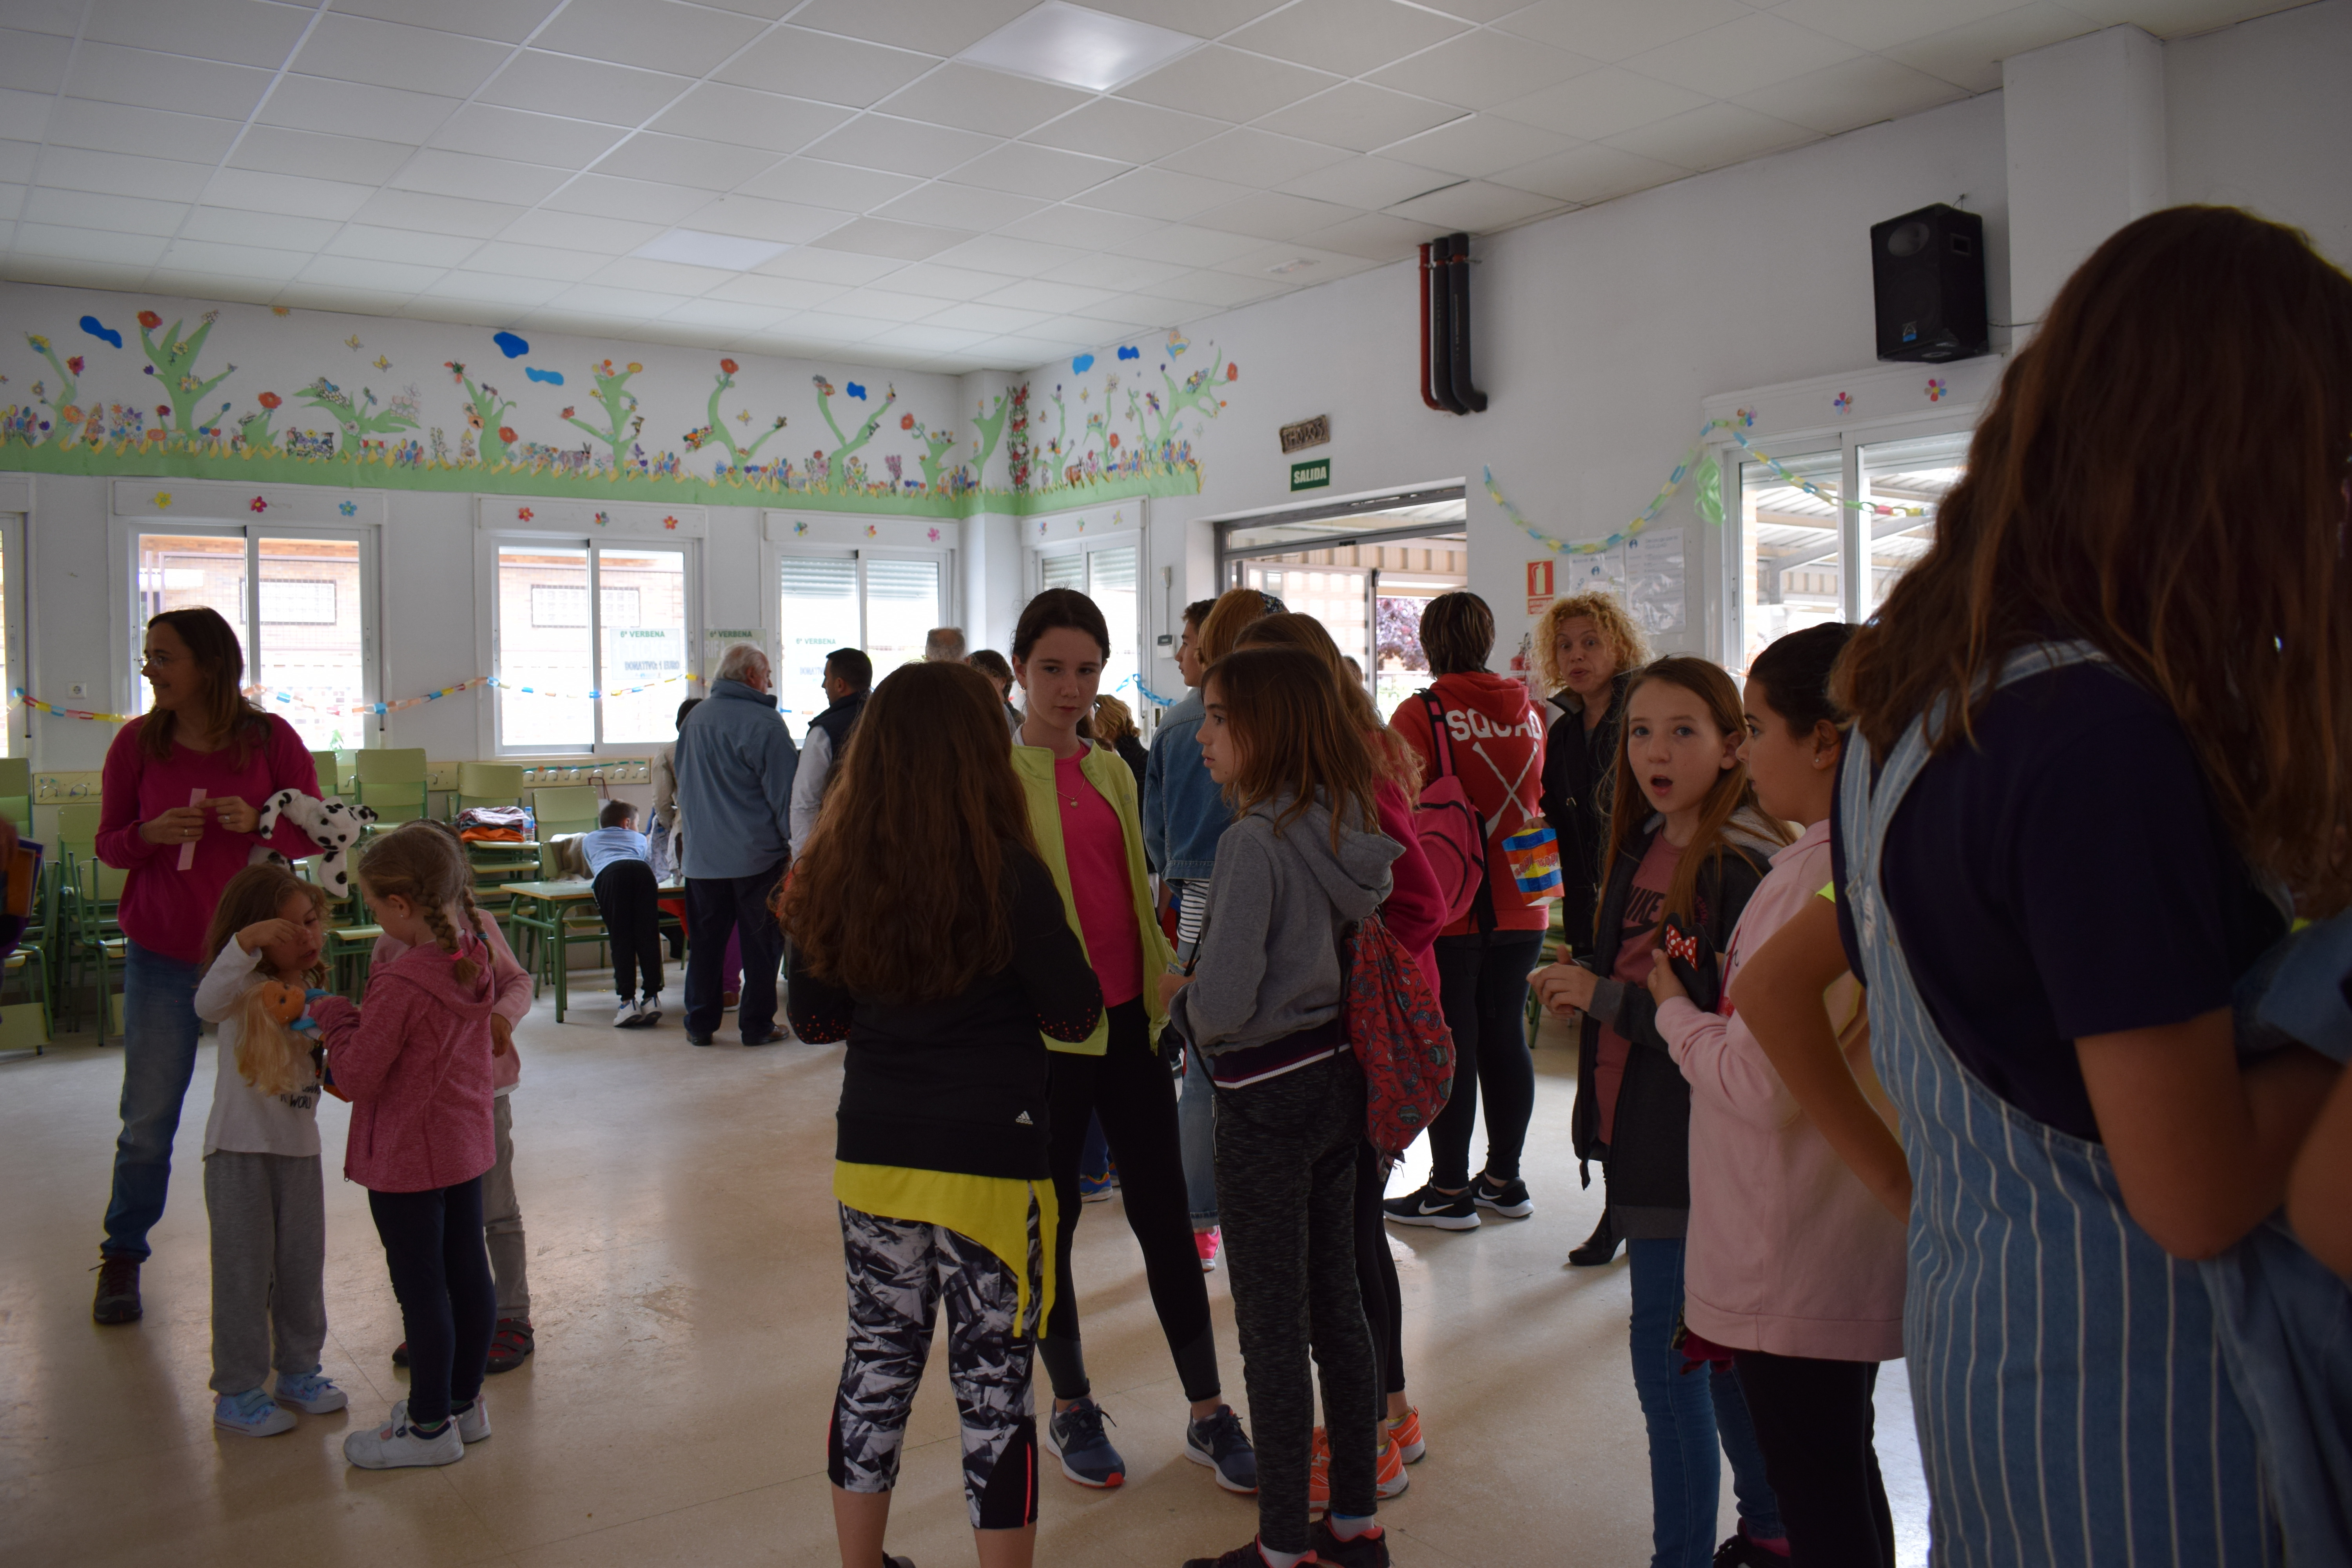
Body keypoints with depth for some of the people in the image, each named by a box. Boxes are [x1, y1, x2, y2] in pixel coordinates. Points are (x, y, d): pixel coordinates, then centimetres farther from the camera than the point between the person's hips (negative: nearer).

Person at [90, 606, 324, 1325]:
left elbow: (317, 835, 0)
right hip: (162, 951, 1)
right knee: (147, 1118, 5)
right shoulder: (136, 742, -1)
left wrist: (259, 822, -19)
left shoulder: (270, 739, -5)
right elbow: (109, 844, 6)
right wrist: (149, 833, -16)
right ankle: (121, 1259, 25)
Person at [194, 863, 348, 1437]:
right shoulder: (246, 988, -14)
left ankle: (298, 1373, 31)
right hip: (239, 1150, -6)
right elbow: (206, 1003, -38)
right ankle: (237, 1392, 16)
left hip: (299, 1148, 6)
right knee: (245, 1272, 2)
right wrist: (246, 942, -46)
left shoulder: (314, 990, 6)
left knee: (303, 1267, 15)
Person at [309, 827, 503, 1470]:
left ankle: (430, 1426, 17)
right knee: (467, 1272, 16)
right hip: (466, 1146, 8)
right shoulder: (474, 964, -1)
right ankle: (464, 1400, 32)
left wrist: (333, 1017, -4)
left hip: (407, 1157, -8)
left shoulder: (401, 986, -26)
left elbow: (356, 1075, -20)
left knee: (420, 1287, 4)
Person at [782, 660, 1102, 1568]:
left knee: (879, 1358, 19)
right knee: (993, 1378, 6)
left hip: (874, 1152, 5)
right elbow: (1076, 1015, -8)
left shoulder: (834, 875, -1)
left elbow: (814, 1019, 8)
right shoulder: (1007, 874, -15)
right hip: (990, 1156, -5)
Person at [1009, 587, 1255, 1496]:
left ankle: (1208, 1415, 21)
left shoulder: (1112, 770, 11)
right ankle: (1070, 1409, 28)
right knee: (1053, 1221, 10)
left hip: (1128, 1018, 5)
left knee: (1164, 1213, 10)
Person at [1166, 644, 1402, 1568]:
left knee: (1272, 1328, 5)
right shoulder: (1346, 825, 3)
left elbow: (1222, 1008, -25)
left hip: (1268, 1101, -8)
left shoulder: (1254, 840, -21)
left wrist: (1178, 995, -4)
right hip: (1336, 1079, 8)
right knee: (1335, 1305, 18)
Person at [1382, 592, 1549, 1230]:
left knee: (1449, 1045, 2)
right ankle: (1504, 1180, 24)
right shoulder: (1527, 714, 4)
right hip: (1519, 907, 6)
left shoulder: (1420, 714, -13)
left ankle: (1450, 1191, 11)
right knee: (1505, 1038, 13)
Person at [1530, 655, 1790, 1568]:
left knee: (1669, 1351, -2)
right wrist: (1575, 989, 2)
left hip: (1695, 1141, -9)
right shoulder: (1643, 849, 10)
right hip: (1642, 1132, 9)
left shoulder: (1744, 864, -16)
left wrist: (1606, 998, -19)